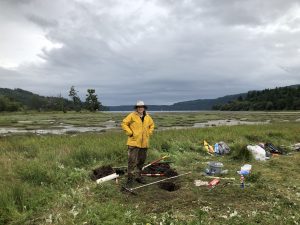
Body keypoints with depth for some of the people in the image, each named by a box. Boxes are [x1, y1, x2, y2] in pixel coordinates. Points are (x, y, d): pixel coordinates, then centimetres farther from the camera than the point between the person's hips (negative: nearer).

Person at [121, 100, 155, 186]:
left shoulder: (147, 117, 9)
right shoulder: (132, 115, -7)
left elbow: (152, 125, 25)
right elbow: (124, 123, -4)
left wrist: (149, 133, 13)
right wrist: (130, 133, -9)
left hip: (144, 143, 6)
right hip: (134, 142, -5)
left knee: (142, 160, 14)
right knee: (132, 160, -7)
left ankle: (138, 176, 29)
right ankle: (131, 177, 5)